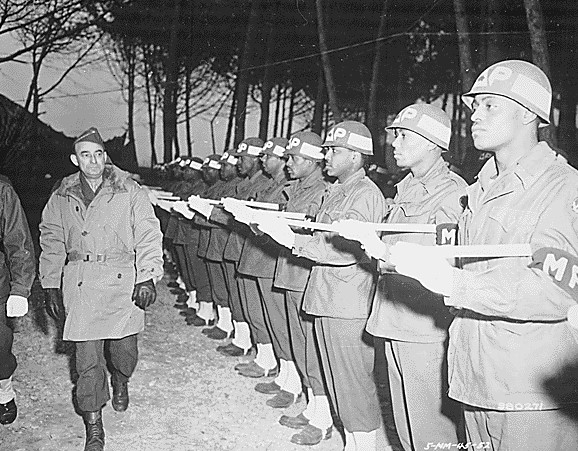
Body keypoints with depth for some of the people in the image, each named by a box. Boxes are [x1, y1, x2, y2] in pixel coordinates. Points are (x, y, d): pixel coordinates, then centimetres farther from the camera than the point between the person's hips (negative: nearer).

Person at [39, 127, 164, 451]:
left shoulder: (129, 192, 1)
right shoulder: (62, 198, 9)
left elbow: (148, 235, -1)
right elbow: (51, 243, 14)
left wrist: (147, 276, -9)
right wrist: (52, 286, 10)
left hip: (122, 281, -1)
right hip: (79, 284, 2)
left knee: (124, 347, 6)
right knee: (87, 355, 1)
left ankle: (121, 381, 42)